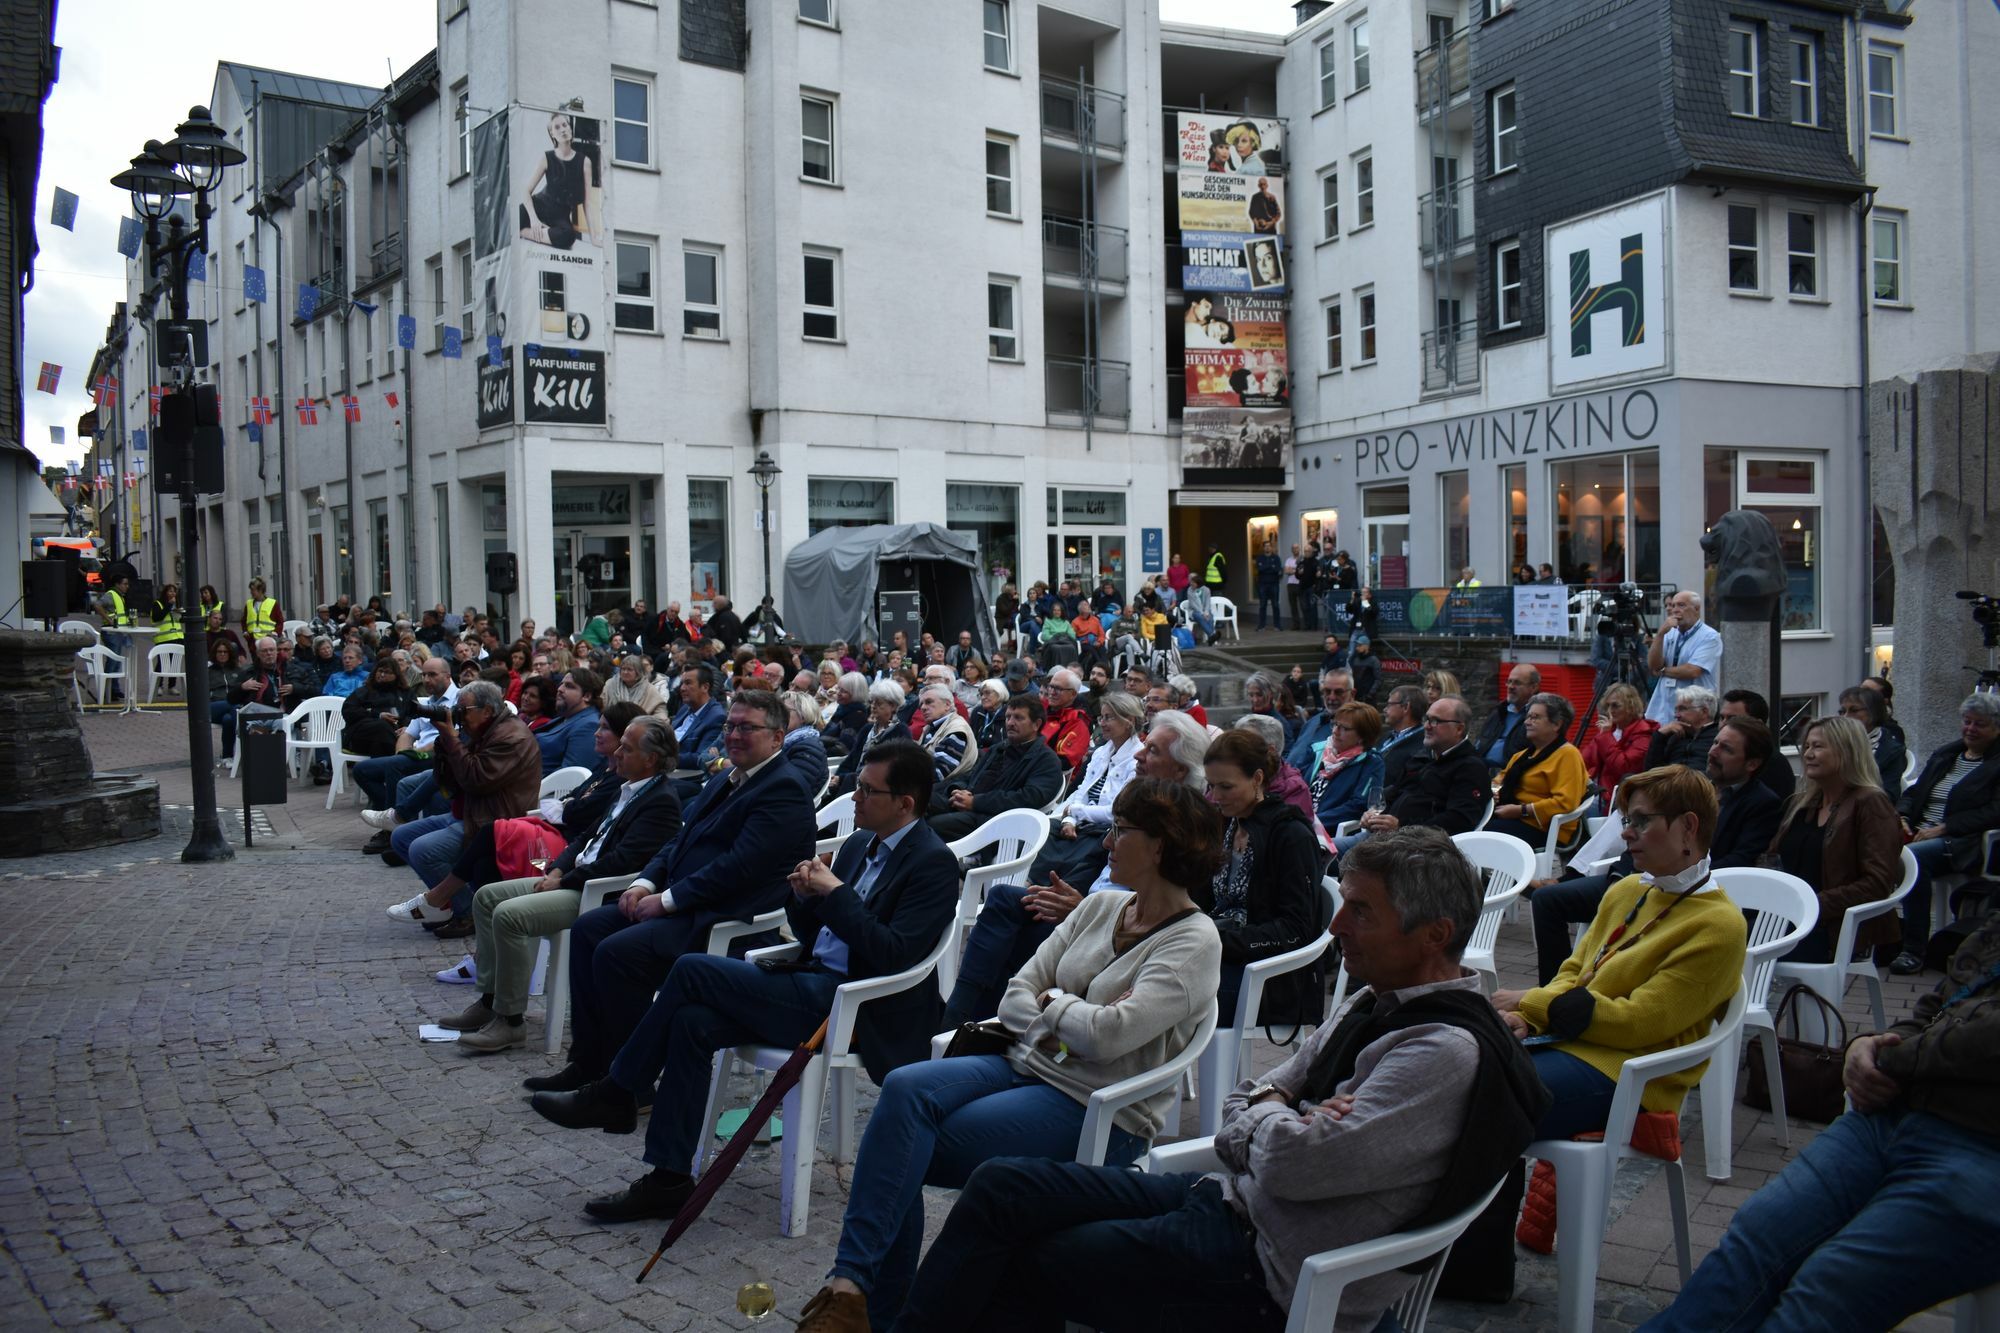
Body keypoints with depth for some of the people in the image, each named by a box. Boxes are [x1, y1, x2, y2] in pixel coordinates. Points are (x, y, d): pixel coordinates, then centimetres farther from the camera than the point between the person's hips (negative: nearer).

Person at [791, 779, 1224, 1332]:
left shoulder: (1194, 942, -11)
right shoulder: (1102, 905, 11)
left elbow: (1108, 1034, -23)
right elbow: (1015, 997, 9)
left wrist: (1052, 1003, -5)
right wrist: (1070, 1021, -10)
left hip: (1102, 1116, -7)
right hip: (1028, 1065, 7)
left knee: (901, 1153, -20)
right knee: (905, 1087, -22)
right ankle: (853, 1285, -22)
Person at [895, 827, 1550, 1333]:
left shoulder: (1448, 1050, -20)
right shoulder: (1374, 1002, 9)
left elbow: (1293, 1163, -26)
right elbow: (1240, 1109, 13)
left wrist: (1264, 1113, -4)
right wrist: (1274, 1111, -10)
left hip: (1269, 1273, -8)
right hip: (1232, 1195, 9)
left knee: (1021, 1262, -5)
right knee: (1002, 1185, -2)